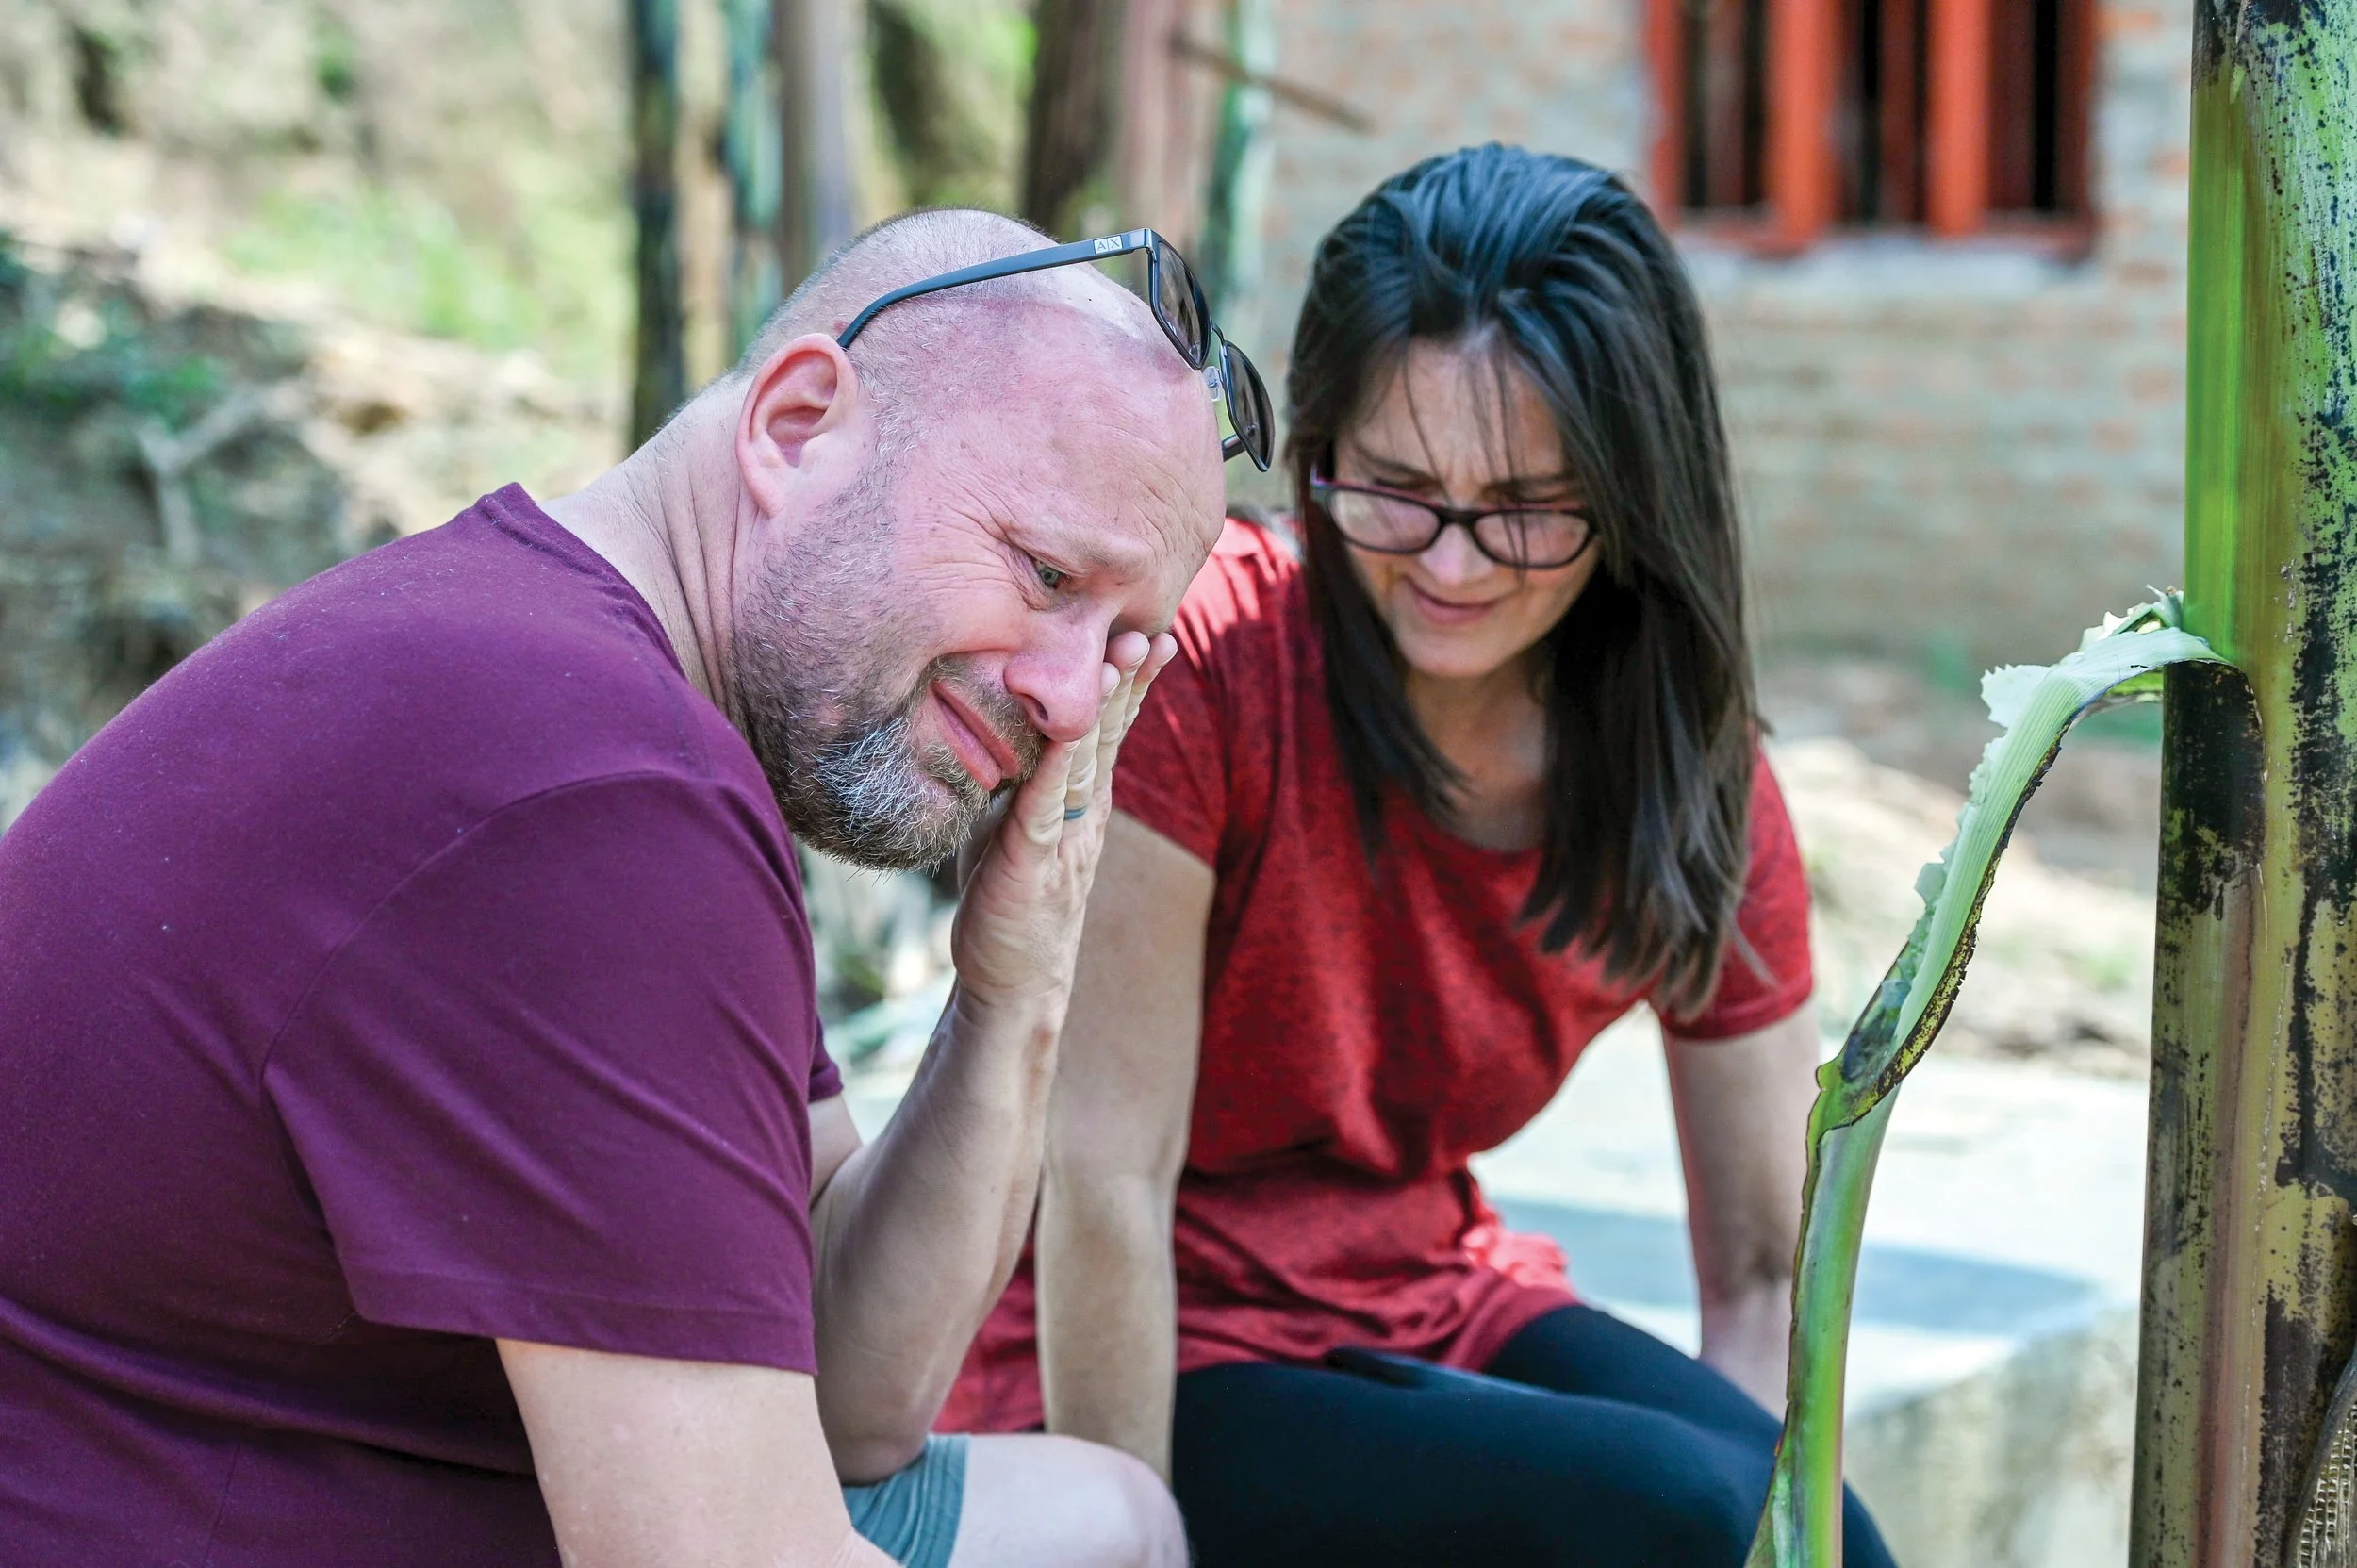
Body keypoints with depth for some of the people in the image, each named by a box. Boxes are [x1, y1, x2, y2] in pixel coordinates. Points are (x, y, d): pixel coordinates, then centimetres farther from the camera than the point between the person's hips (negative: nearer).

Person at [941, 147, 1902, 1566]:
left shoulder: (1699, 780, -4)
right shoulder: (1194, 661, -20)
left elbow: (1770, 1267, -1)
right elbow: (1103, 1178, -20)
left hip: (1435, 1312, 5)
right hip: (1145, 1375, -5)